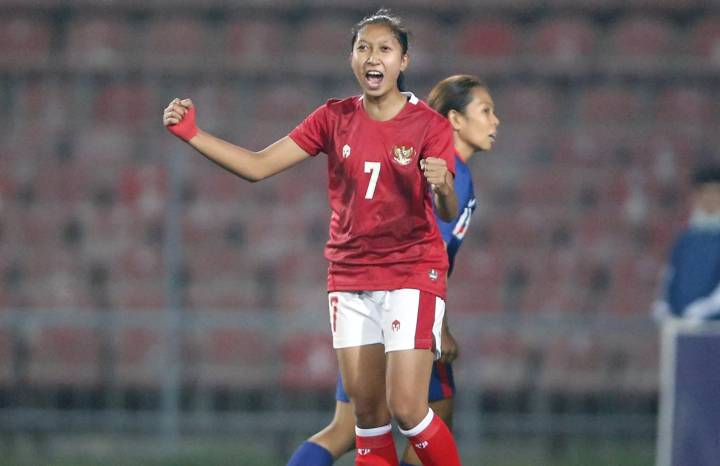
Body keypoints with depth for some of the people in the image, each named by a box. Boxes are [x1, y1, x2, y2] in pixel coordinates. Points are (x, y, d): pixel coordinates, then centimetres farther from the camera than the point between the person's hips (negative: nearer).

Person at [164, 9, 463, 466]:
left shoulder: (430, 125, -8)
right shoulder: (335, 118, 2)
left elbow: (448, 212, -16)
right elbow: (258, 165, 0)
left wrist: (442, 187, -40)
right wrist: (192, 134, -10)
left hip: (413, 274, -4)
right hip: (350, 277, 4)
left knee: (407, 410, -14)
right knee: (367, 413, 4)